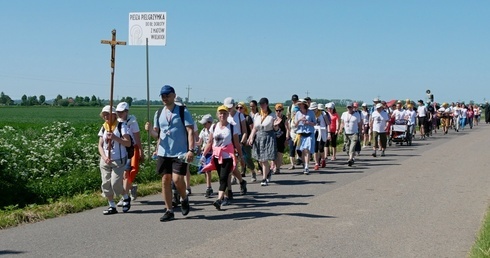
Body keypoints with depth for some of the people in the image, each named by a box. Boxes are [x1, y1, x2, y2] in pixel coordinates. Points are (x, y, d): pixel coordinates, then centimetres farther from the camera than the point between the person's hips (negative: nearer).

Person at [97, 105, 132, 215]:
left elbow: (128, 143, -13)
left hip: (118, 160, -5)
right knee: (106, 184, 3)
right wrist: (104, 157, -9)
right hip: (105, 160, 5)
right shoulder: (103, 128, 10)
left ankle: (126, 198, 16)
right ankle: (112, 206, 16)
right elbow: (100, 146, 8)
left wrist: (115, 137, -24)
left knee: (115, 184, -11)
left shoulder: (121, 126, -5)